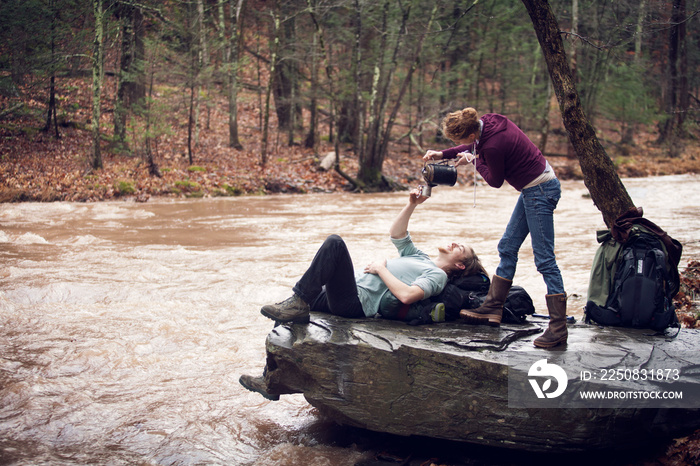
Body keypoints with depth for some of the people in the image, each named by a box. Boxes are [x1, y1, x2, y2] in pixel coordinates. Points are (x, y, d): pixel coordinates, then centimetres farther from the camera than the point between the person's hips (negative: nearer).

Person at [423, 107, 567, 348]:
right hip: (533, 188, 10)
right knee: (507, 248, 14)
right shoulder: (486, 123, -1)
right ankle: (492, 309, 23)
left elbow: (495, 180, -11)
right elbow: (476, 147, 21)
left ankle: (558, 329, -8)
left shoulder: (494, 145, -27)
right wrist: (442, 154, 15)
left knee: (544, 259, -10)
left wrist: (474, 160, 0)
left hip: (540, 190, -10)